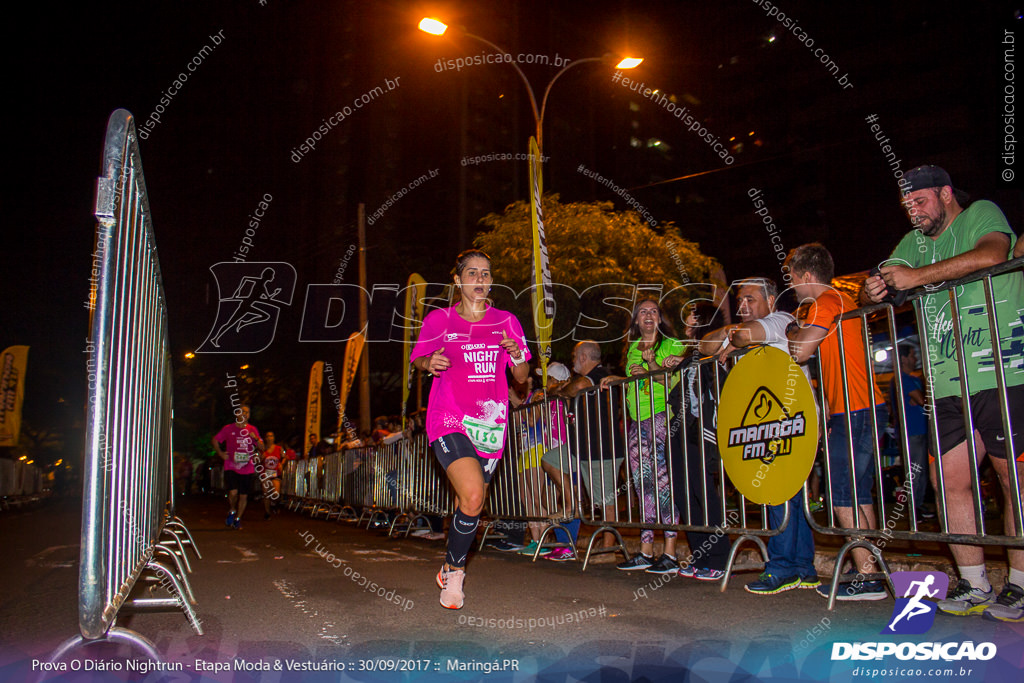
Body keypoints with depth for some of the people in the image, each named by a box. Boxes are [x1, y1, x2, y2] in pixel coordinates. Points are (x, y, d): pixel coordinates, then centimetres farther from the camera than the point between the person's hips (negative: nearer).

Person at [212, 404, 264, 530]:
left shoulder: (252, 429, 7)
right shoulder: (228, 428, 2)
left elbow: (262, 448, 7)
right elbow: (215, 440, 15)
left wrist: (256, 438, -12)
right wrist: (220, 453, 4)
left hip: (247, 468, 2)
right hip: (231, 467, -2)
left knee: (244, 495, 4)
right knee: (233, 492, -16)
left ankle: (238, 519, 22)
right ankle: (232, 511, 14)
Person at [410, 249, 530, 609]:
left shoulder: (506, 322, 9)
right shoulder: (439, 319, 2)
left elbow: (521, 377, 11)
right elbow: (419, 359, 12)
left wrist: (518, 356, -11)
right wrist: (429, 363, -11)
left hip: (489, 424, 4)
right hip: (448, 421, -3)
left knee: (469, 504, 10)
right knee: (472, 498, -21)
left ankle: (450, 570, 34)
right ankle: (454, 571, 3)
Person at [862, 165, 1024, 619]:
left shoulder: (981, 214, 2)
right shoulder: (912, 243, 20)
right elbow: (873, 291, 12)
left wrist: (918, 275, -19)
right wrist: (873, 290, -12)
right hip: (948, 387, 6)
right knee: (950, 480, 3)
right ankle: (975, 585, 13)